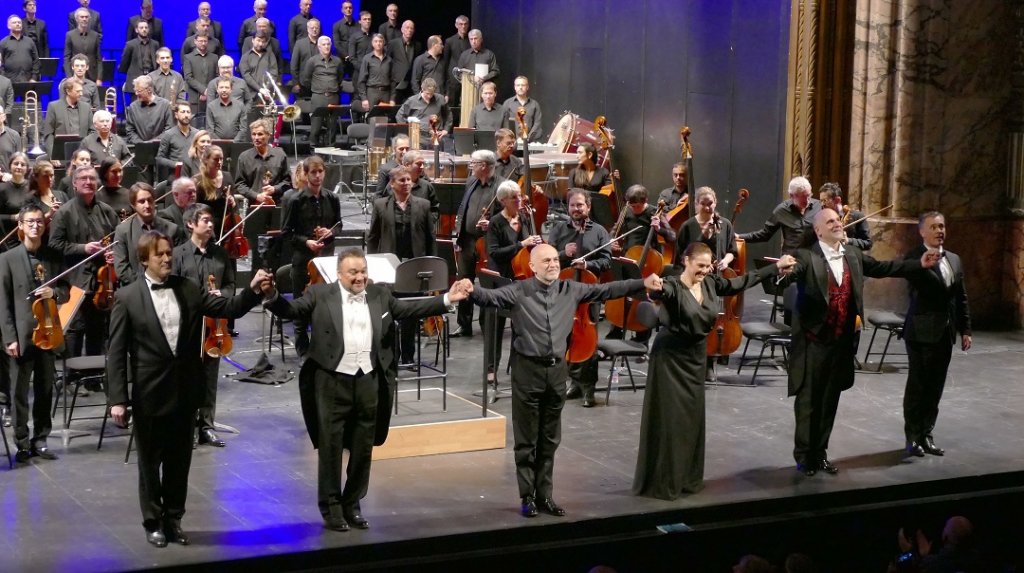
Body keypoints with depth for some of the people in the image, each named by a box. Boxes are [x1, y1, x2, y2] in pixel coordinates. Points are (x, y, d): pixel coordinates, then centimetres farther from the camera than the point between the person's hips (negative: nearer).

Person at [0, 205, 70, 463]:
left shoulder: (54, 257, 7)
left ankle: (40, 440, 18)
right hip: (21, 335, -3)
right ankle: (22, 443, 11)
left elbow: (66, 293, 12)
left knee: (45, 390, 9)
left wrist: (54, 292, -12)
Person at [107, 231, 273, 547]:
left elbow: (227, 308, -3)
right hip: (150, 393, -3)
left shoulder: (188, 290, 3)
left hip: (185, 391, 3)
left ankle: (173, 519, 27)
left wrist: (253, 290, -21)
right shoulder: (127, 297, -7)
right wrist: (117, 399, -13)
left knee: (180, 460, 13)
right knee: (150, 462, 10)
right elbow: (116, 352, -8)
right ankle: (153, 522, 24)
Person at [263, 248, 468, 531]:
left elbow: (410, 309, 8)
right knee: (330, 447, 3)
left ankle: (353, 504, 22)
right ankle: (330, 506, 13)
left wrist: (447, 299, -1)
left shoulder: (380, 295, 10)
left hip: (369, 381, 3)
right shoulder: (320, 295, 1)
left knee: (363, 448, 10)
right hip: (332, 381, -3)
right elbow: (291, 309, -5)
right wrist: (272, 296, -25)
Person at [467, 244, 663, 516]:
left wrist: (643, 284, 2)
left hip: (556, 371, 4)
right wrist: (471, 291, -42)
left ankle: (544, 495, 22)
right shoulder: (518, 291, -7)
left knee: (549, 440, 12)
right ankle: (528, 496, 14)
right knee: (526, 440, 4)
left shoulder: (570, 290, 5)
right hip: (528, 371, -4)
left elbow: (607, 290, 7)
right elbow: (491, 297, -20)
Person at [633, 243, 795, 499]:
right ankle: (661, 482, 3)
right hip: (670, 358, -7)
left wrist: (777, 267, 12)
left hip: (696, 357, 7)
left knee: (692, 418, 12)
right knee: (669, 419, -4)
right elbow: (660, 290, -42)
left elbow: (743, 281, 9)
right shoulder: (673, 286, -19)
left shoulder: (711, 284, 0)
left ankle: (688, 477, 23)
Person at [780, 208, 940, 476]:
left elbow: (882, 267, 17)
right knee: (808, 401, 3)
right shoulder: (806, 256, -13)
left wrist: (919, 264, 14)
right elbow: (786, 278, -26)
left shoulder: (853, 254, 9)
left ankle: (820, 453, 25)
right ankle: (804, 455, 15)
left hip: (841, 342, 6)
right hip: (813, 341, -6)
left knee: (830, 400, 14)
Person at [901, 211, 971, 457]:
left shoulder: (954, 259, 14)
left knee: (935, 387, 10)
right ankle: (913, 437, 10)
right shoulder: (914, 257, -8)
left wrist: (965, 329, 12)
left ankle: (926, 435, 18)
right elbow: (923, 287, -23)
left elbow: (961, 297, 16)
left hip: (945, 333, 6)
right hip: (922, 332, -6)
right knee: (917, 386, 0)